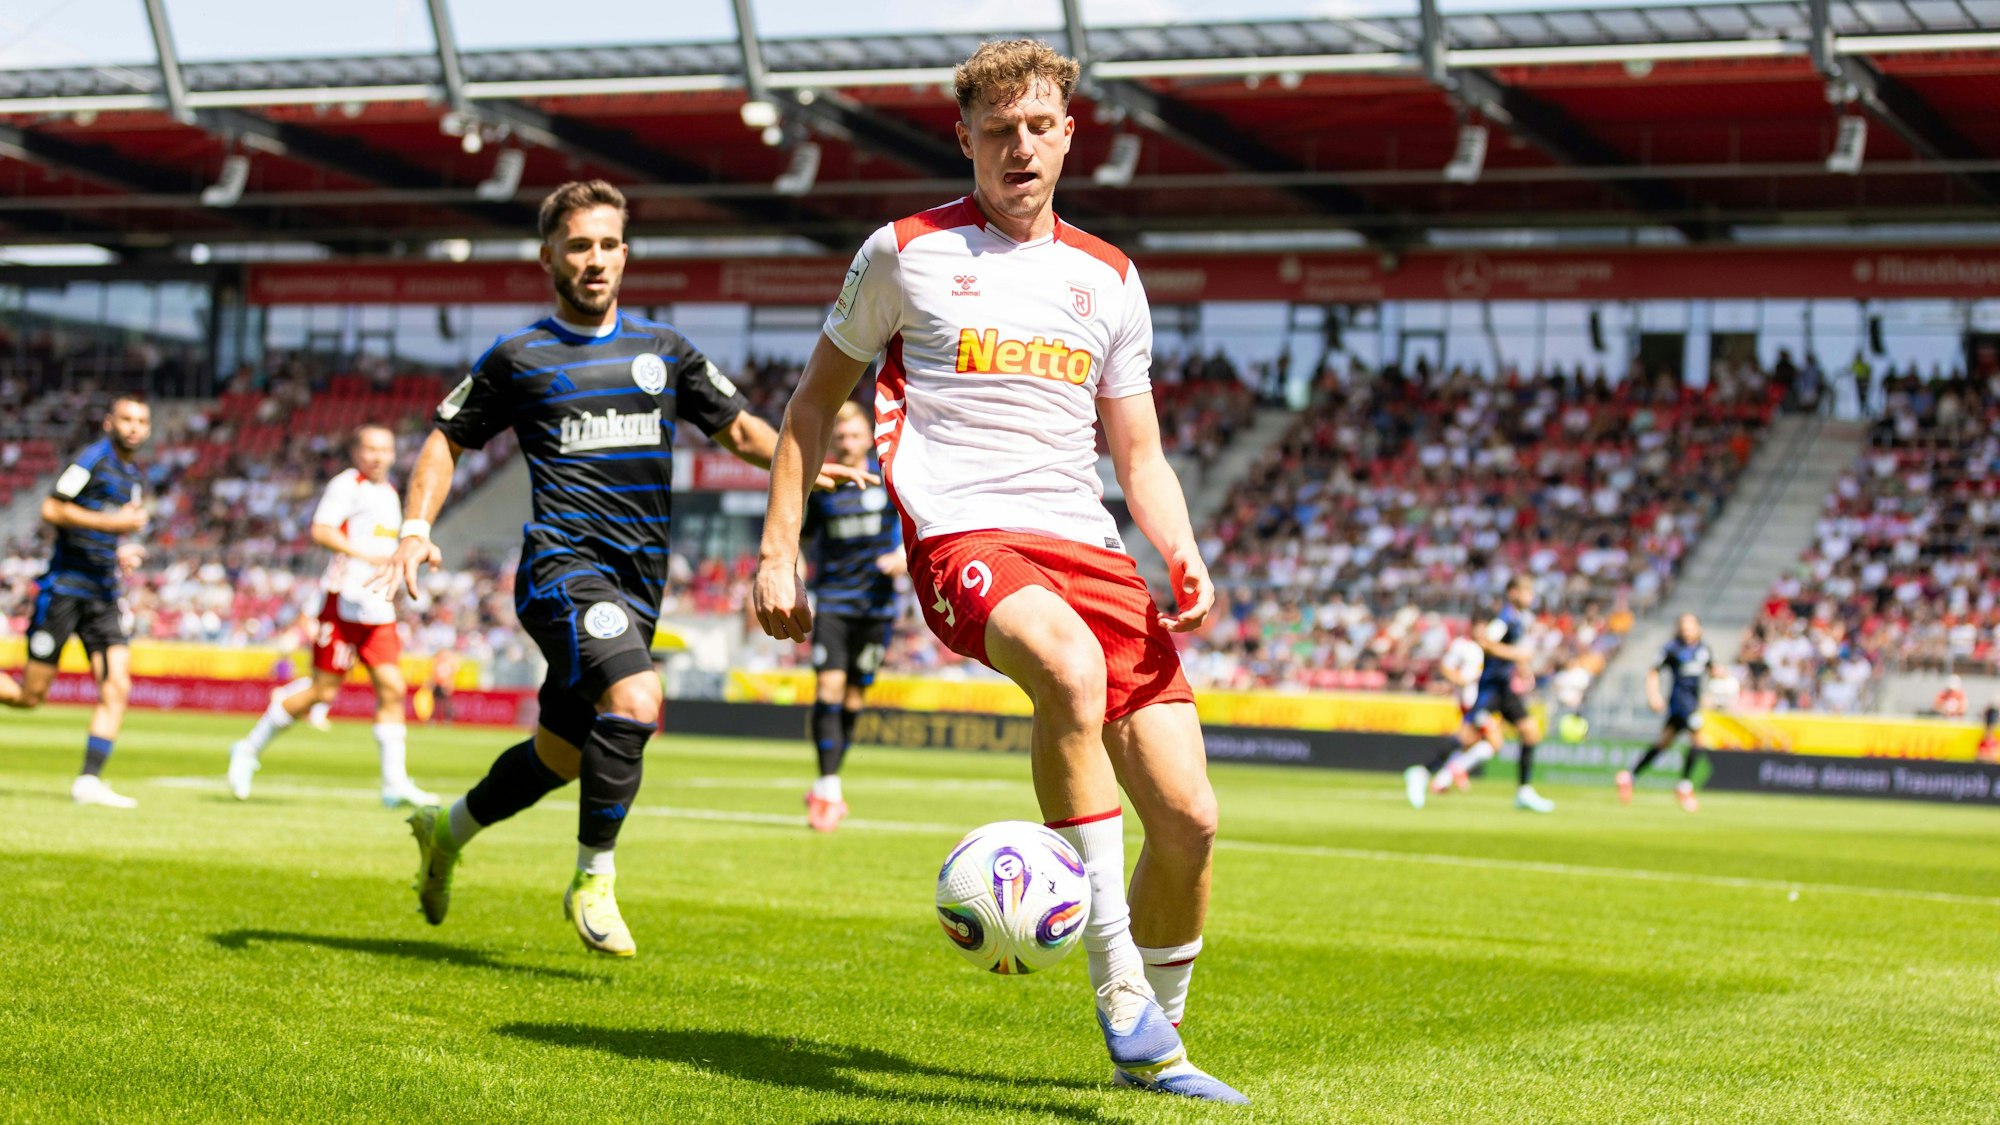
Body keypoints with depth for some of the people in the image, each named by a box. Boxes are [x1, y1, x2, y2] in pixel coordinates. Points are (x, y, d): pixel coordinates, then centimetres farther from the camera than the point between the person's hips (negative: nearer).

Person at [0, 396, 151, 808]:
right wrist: (113, 522, -19)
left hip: (104, 595, 7)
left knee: (117, 688, -9)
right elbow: (51, 510, -16)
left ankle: (89, 781, -7)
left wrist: (120, 555, 10)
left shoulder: (131, 474, 17)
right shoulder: (94, 457, -8)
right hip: (65, 585, -7)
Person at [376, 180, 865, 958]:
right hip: (563, 564, -5)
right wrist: (417, 528, -3)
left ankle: (448, 830, 40)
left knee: (565, 753, 13)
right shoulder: (519, 358, 3)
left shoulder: (663, 349, 13)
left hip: (639, 579, 5)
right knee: (635, 702, -29)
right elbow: (447, 441, 12)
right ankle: (593, 883, -14)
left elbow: (738, 427, 17)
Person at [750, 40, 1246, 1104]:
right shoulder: (905, 253, 8)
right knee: (1071, 667, -38)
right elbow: (815, 398, 15)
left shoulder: (1109, 279, 18)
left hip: (1088, 547, 5)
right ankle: (1118, 984, -32)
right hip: (963, 538, -4)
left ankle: (1151, 1046, 19)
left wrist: (1185, 562, 0)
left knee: (1188, 817, -5)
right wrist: (778, 552, 7)